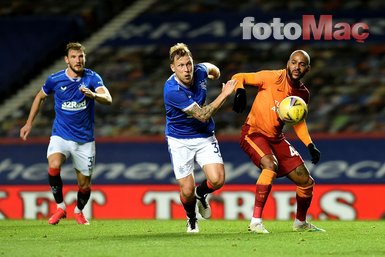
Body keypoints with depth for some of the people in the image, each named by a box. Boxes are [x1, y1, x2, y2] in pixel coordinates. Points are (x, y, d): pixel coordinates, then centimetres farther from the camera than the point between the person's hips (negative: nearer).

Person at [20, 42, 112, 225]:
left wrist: (93, 95, -46)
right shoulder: (55, 80, -4)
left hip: (85, 140, 0)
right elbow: (40, 97, 15)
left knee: (84, 185, 5)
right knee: (53, 167, -29)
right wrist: (29, 123, 15)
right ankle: (60, 207, -10)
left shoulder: (92, 78, -8)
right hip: (60, 136, 0)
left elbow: (108, 99, -24)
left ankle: (79, 211, 37)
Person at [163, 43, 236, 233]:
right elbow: (202, 115, -27)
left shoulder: (199, 71, -12)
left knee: (217, 180, -15)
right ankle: (191, 219, 28)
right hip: (179, 140, -4)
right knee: (187, 190, -7)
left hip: (204, 137, 4)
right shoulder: (172, 90, -28)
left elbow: (212, 68, 17)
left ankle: (201, 194, 21)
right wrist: (224, 94, -28)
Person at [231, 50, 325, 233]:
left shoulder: (303, 94, 3)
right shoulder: (272, 78, -15)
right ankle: (255, 222, -31)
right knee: (271, 164, -34)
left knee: (305, 180, 4)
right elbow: (238, 78, -12)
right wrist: (240, 92, -34)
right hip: (253, 133, -6)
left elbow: (298, 121, 16)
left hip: (276, 139, 6)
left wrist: (310, 146, 3)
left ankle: (300, 223, 32)